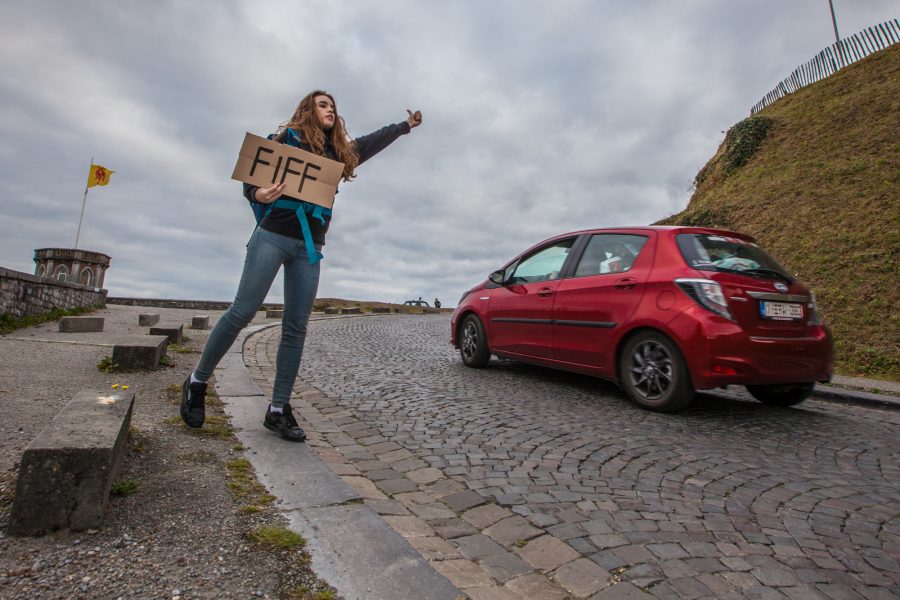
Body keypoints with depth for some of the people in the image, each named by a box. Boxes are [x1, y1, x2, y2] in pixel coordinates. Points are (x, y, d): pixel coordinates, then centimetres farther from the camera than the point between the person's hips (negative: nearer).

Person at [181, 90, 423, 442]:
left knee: (296, 328, 0)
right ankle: (197, 382, 13)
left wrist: (406, 126, 36)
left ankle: (278, 410, 7)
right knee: (242, 311, -9)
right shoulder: (287, 139, 6)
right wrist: (260, 195, -19)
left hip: (310, 247, 4)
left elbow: (373, 141, 33)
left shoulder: (342, 152, 19)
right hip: (274, 235, -4)